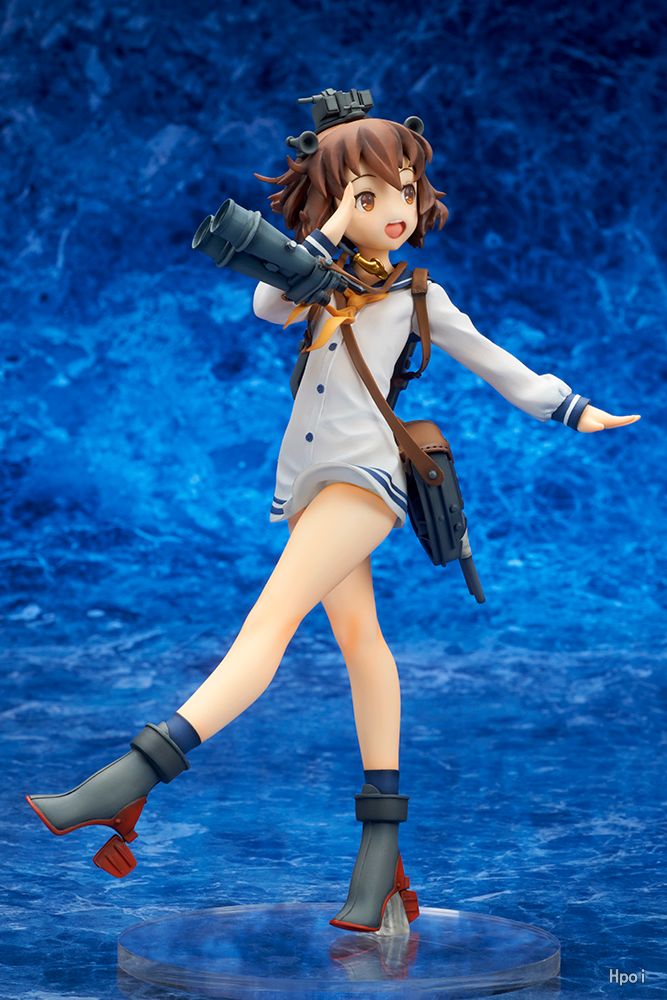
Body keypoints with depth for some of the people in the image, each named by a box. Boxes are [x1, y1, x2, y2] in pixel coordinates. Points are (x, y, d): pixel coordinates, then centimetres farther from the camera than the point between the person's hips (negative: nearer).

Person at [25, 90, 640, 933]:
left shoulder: (418, 295, 11)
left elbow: (495, 364, 17)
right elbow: (267, 304, -3)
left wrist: (574, 409, 16)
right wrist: (329, 234, -6)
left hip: (363, 471, -5)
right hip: (305, 477, 5)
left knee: (271, 618, -17)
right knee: (356, 634, 6)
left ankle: (131, 784, -29)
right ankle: (382, 837, 10)